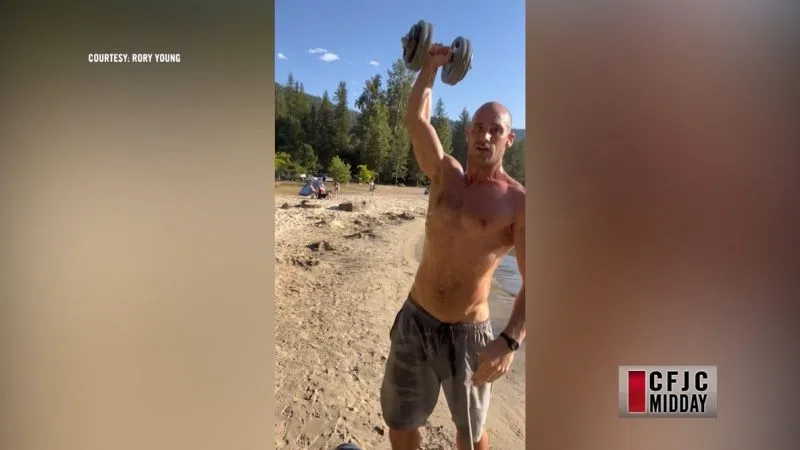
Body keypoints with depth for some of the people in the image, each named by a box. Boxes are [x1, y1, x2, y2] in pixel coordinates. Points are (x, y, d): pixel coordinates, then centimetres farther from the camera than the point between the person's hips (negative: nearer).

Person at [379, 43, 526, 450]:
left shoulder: (517, 201, -11)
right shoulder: (446, 175, 2)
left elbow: (532, 282, -16)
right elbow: (415, 118, 0)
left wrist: (509, 341, -29)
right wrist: (431, 65, 8)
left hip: (468, 333, -3)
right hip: (414, 320, 4)